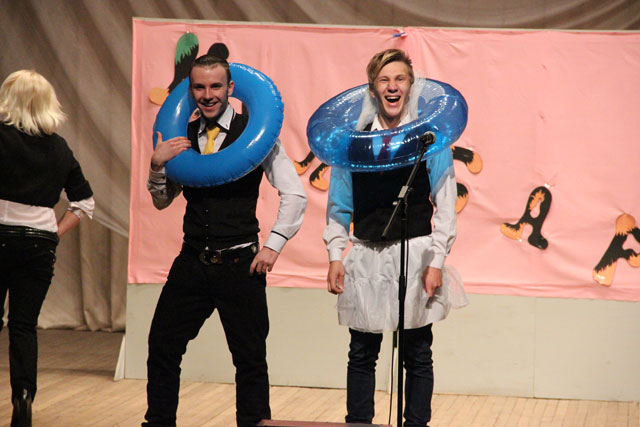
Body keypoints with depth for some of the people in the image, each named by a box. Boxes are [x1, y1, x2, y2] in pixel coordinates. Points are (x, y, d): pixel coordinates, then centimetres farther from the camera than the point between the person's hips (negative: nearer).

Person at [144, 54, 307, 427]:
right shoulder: (183, 137, 7)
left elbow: (295, 194, -5)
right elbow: (163, 201, 14)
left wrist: (273, 246, -9)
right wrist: (157, 165, -4)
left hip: (240, 266, -4)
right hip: (192, 263, 4)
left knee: (250, 360, 4)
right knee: (162, 349, 8)